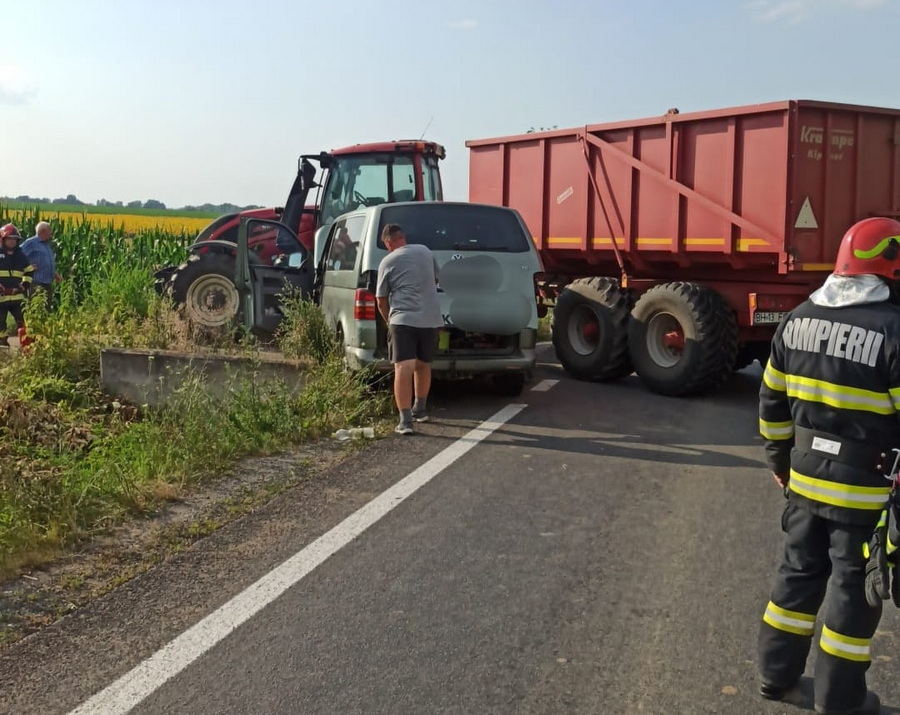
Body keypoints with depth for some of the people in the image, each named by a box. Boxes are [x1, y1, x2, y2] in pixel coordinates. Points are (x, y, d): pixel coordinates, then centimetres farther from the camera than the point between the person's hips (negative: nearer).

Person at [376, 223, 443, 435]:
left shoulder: (388, 262, 1)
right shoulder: (425, 251, 13)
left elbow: (381, 301, 6)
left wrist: (389, 321, 23)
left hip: (403, 318, -5)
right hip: (431, 318, 5)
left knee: (403, 368, -9)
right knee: (423, 365, 21)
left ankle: (405, 421, -17)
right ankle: (420, 409, 37)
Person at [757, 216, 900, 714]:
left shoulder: (797, 320, 2)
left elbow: (772, 402, 10)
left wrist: (779, 460, 21)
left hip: (806, 478, 6)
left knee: (798, 573, 19)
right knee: (854, 590, 8)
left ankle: (776, 674, 30)